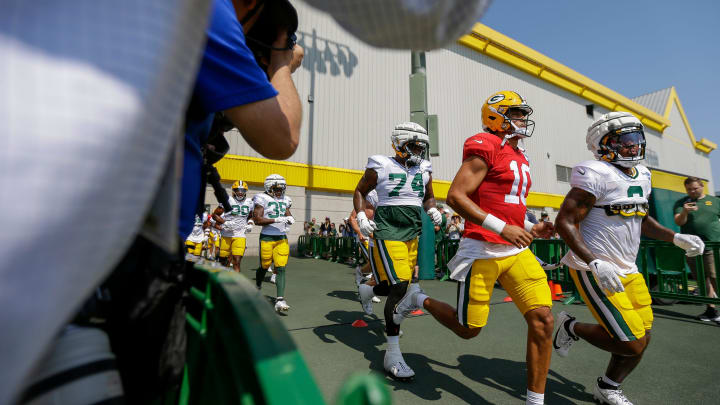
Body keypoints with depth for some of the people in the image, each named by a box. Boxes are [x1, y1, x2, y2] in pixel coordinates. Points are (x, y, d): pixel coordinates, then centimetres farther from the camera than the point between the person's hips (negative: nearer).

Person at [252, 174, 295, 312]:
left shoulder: (285, 200, 12)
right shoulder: (263, 199, -5)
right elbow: (257, 219, -13)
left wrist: (290, 218, 2)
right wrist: (277, 220, -21)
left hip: (282, 238, 4)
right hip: (267, 238, -4)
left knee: (281, 268, -6)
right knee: (264, 267, 11)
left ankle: (280, 300, -8)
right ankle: (257, 287, 42)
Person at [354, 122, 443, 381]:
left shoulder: (424, 170, 10)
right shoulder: (380, 167, -5)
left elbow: (428, 197, 23)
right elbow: (360, 192, 6)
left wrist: (433, 210, 2)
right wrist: (361, 217, -9)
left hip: (412, 235, 7)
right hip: (387, 233, -6)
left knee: (403, 284, 13)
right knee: (400, 288, -14)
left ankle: (367, 291, 47)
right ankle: (392, 355, -2)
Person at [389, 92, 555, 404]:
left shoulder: (520, 157, 19)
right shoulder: (485, 147, -10)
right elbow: (455, 196, -19)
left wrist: (530, 228, 12)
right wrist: (503, 228, -23)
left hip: (516, 251, 8)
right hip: (482, 251, -8)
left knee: (542, 319, 0)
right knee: (468, 329, 4)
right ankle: (420, 301, 30)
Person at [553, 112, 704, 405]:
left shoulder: (641, 176, 10)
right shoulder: (596, 175, -18)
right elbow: (565, 222, -21)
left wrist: (676, 238, 6)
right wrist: (595, 264, -27)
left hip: (627, 270, 9)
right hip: (594, 270, -9)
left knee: (642, 339, 14)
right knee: (631, 344, -8)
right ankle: (571, 327, 16)